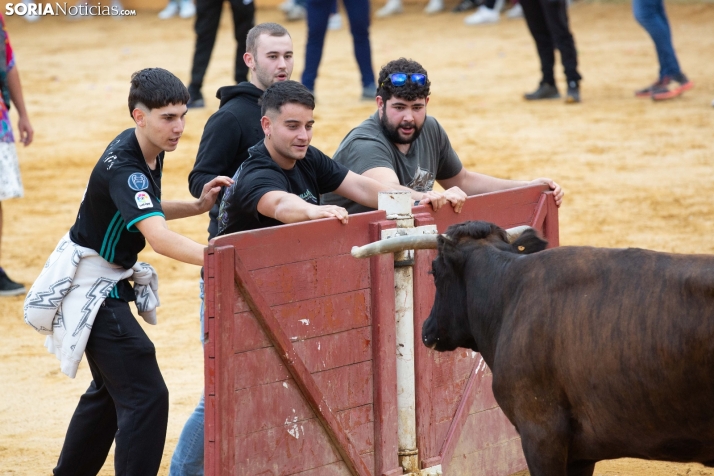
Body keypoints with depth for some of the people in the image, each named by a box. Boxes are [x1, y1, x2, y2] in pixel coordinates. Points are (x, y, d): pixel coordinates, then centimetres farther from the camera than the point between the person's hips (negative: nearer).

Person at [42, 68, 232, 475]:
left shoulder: (148, 151, 1)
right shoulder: (123, 168, -28)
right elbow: (157, 236, -42)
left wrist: (197, 206, 2)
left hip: (105, 287, 10)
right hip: (93, 290, -10)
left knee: (112, 389, 24)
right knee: (146, 396, -15)